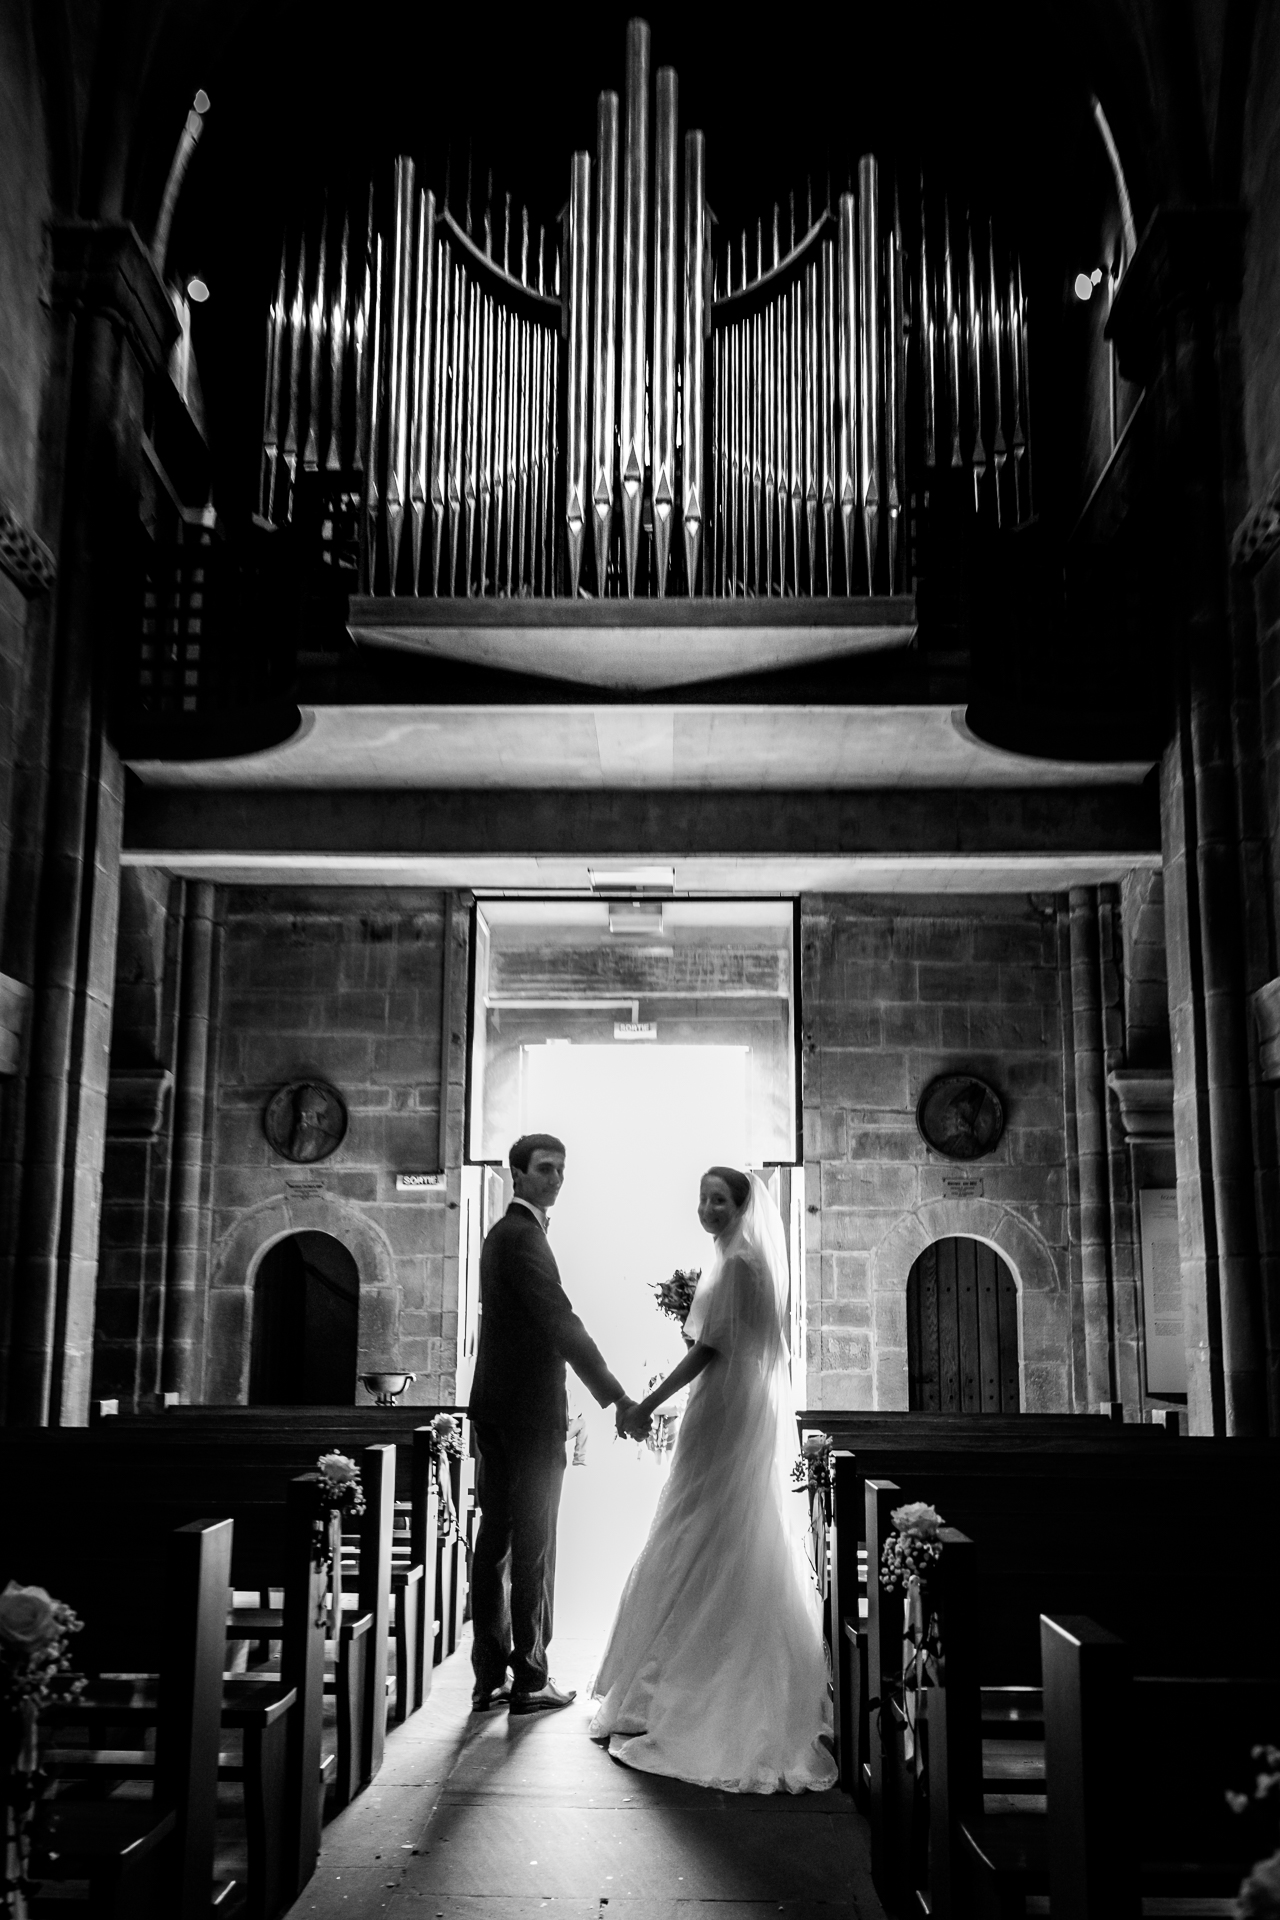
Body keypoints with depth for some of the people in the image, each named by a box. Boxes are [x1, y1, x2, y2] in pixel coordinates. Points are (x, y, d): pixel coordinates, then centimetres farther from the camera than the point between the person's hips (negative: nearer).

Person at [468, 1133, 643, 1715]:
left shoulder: (502, 1232, 17)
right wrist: (616, 1396, -21)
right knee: (533, 1543, -2)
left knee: (495, 1538, 10)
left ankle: (489, 1677, 16)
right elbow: (561, 1324, -22)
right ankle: (529, 1680, 5)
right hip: (530, 1410, -10)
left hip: (496, 1406, 10)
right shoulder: (524, 1237, -14)